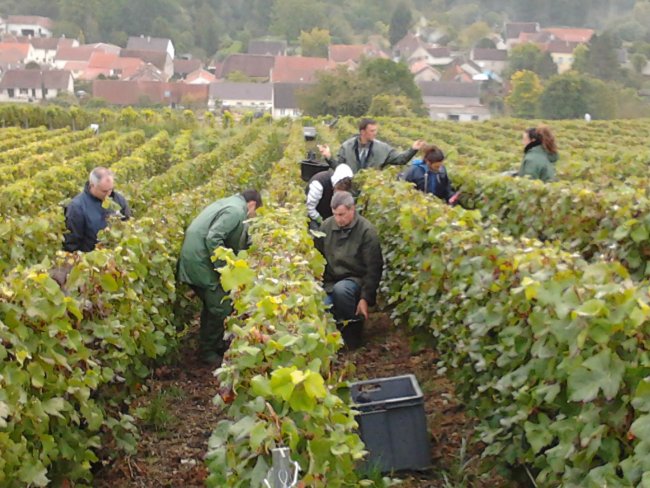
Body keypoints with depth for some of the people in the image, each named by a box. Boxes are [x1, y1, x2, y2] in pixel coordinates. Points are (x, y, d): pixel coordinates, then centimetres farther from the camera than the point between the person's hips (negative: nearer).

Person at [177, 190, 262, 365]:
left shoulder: (229, 203, 18)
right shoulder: (236, 210, -14)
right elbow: (213, 239, -24)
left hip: (195, 259, 10)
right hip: (201, 262, -10)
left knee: (212, 305, 21)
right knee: (221, 308, -2)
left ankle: (215, 344, 32)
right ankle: (208, 351, 10)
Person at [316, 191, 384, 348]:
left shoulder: (366, 230, -13)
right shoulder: (326, 226, 0)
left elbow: (373, 268, -12)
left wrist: (365, 298, -17)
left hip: (355, 279, -3)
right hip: (330, 281, 3)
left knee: (340, 289, -37)